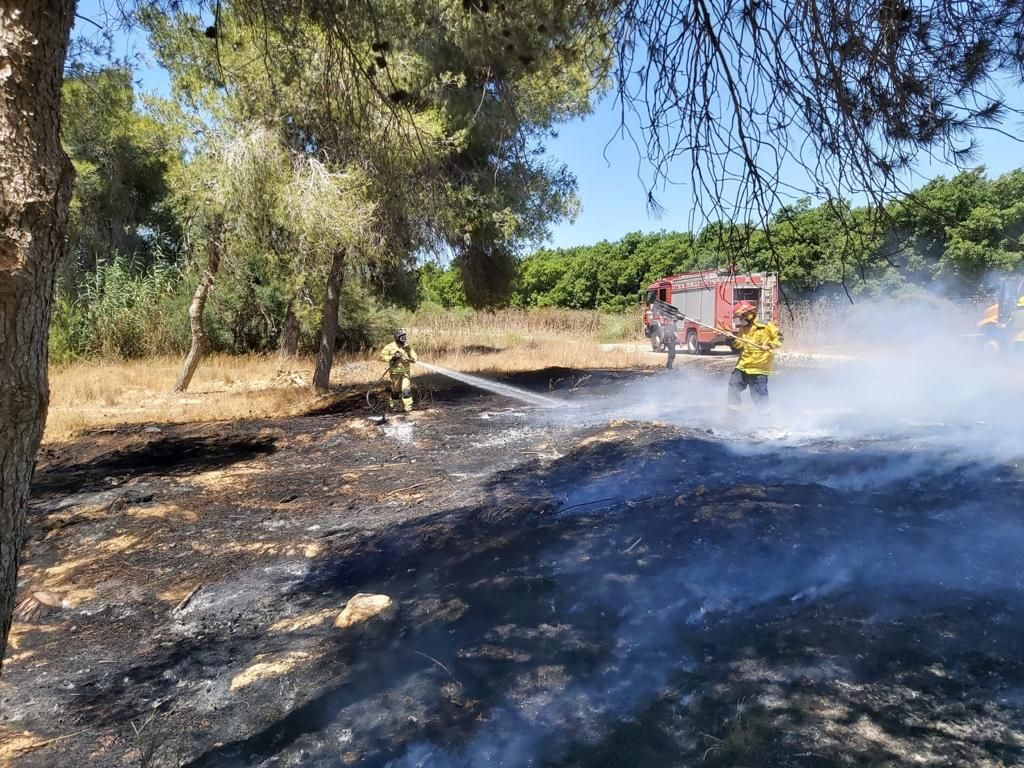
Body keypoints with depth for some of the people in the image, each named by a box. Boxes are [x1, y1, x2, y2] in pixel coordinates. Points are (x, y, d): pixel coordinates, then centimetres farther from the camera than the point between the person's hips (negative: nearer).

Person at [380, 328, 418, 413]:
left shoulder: (408, 347, 3)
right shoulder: (390, 347, -6)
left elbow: (414, 357, 5)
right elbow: (382, 356, -7)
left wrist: (410, 359, -18)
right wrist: (392, 357, -19)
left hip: (405, 371, 2)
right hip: (395, 372, -2)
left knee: (407, 389, -8)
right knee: (395, 390, 7)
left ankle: (407, 407, -4)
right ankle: (394, 406, 23)